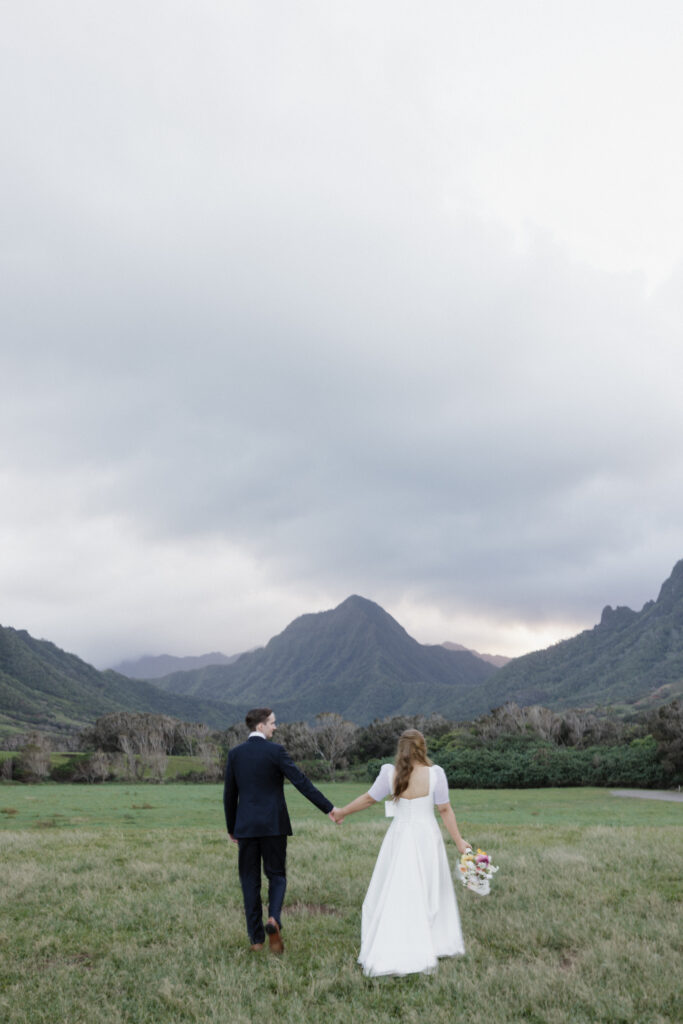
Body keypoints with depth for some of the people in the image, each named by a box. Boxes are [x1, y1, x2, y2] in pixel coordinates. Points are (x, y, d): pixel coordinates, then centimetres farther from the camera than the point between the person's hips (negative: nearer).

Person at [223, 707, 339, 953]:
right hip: (274, 824, -2)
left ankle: (256, 938, 10)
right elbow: (301, 782, -12)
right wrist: (328, 807, -9)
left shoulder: (235, 754, 3)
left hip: (246, 826, 2)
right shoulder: (275, 751, -7)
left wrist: (231, 828, 19)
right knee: (276, 875, 11)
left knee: (250, 880, 10)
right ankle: (274, 918, -13)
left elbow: (229, 794, 8)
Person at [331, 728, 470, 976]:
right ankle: (437, 944, 26)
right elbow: (445, 810, -6)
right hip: (427, 838, 0)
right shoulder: (435, 773, -10)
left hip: (400, 839, 0)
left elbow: (368, 799, 1)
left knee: (394, 897, 6)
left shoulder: (390, 773, -9)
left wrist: (342, 812, 17)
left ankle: (388, 955, 3)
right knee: (429, 893, 16)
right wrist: (459, 841, 4)